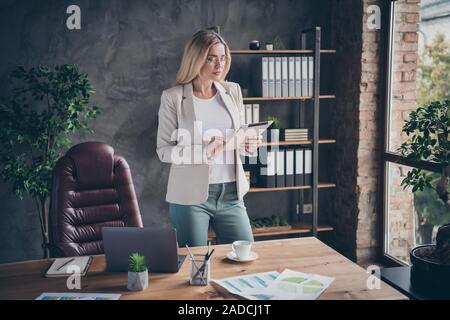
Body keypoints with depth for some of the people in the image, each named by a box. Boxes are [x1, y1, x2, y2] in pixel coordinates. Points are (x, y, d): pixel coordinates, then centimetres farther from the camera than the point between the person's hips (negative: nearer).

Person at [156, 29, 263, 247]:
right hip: (190, 196, -4)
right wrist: (204, 152, -22)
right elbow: (163, 150, -7)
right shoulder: (173, 97, -5)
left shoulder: (233, 92, 8)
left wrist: (249, 145, -6)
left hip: (231, 194, 4)